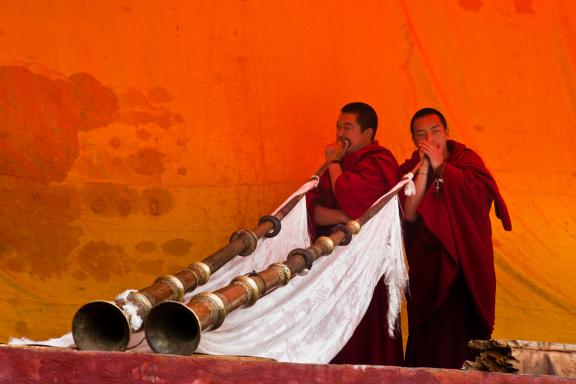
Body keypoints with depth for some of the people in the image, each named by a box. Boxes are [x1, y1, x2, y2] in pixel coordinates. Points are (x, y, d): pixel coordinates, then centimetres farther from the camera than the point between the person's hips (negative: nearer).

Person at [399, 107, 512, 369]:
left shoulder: (467, 159, 5)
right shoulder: (408, 170, 6)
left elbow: (482, 195, -15)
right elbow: (409, 215, -10)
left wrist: (440, 166, -12)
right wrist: (424, 168, -12)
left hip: (464, 264, -1)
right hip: (427, 266, 1)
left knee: (464, 334, -8)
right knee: (430, 338, -4)